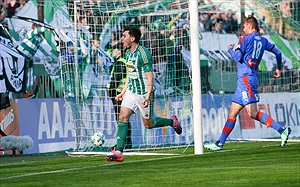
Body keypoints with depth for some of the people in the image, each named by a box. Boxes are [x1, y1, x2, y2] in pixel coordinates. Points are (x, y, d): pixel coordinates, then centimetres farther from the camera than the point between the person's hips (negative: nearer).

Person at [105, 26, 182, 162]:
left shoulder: (143, 53, -18)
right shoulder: (128, 53, 8)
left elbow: (150, 77, -19)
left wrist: (148, 96, -25)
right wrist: (123, 92, 18)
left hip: (143, 93, -7)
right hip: (131, 92, 7)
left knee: (148, 124, 5)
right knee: (123, 117, -7)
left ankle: (172, 122, 32)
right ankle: (118, 152, -10)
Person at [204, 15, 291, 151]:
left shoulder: (245, 38, -5)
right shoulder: (263, 41, 16)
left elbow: (237, 57, -11)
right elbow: (277, 52, 22)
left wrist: (230, 49, 9)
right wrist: (278, 69, 37)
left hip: (246, 78, -9)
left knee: (252, 113, -17)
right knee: (232, 113, 10)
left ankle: (282, 130, -24)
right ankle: (220, 143, 11)